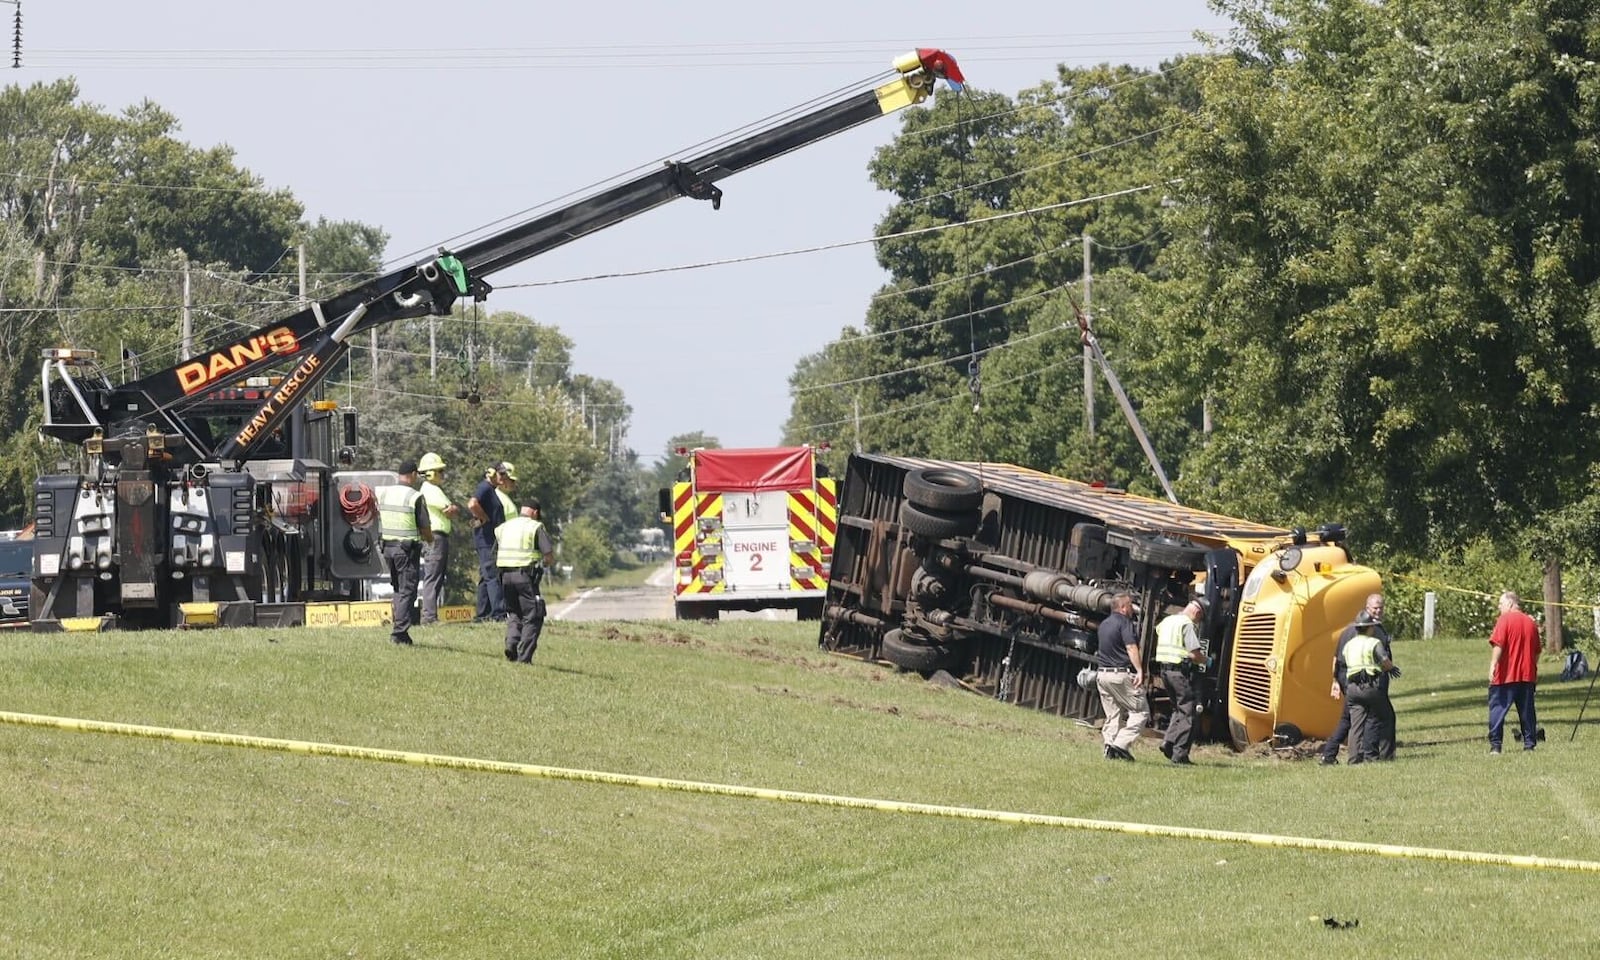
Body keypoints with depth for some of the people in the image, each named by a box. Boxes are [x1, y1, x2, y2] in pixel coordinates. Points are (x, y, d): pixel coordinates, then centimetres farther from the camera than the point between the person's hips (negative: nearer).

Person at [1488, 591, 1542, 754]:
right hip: (1527, 676, 6)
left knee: (1497, 709, -2)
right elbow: (1537, 650, 17)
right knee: (1527, 711, 11)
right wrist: (1535, 672, 26)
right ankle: (1529, 743, 9)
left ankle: (1495, 745, -8)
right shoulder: (1531, 622, 12)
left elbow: (1498, 645, -17)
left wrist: (1493, 666, -18)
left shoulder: (1505, 620, -7)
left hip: (1506, 676, -6)